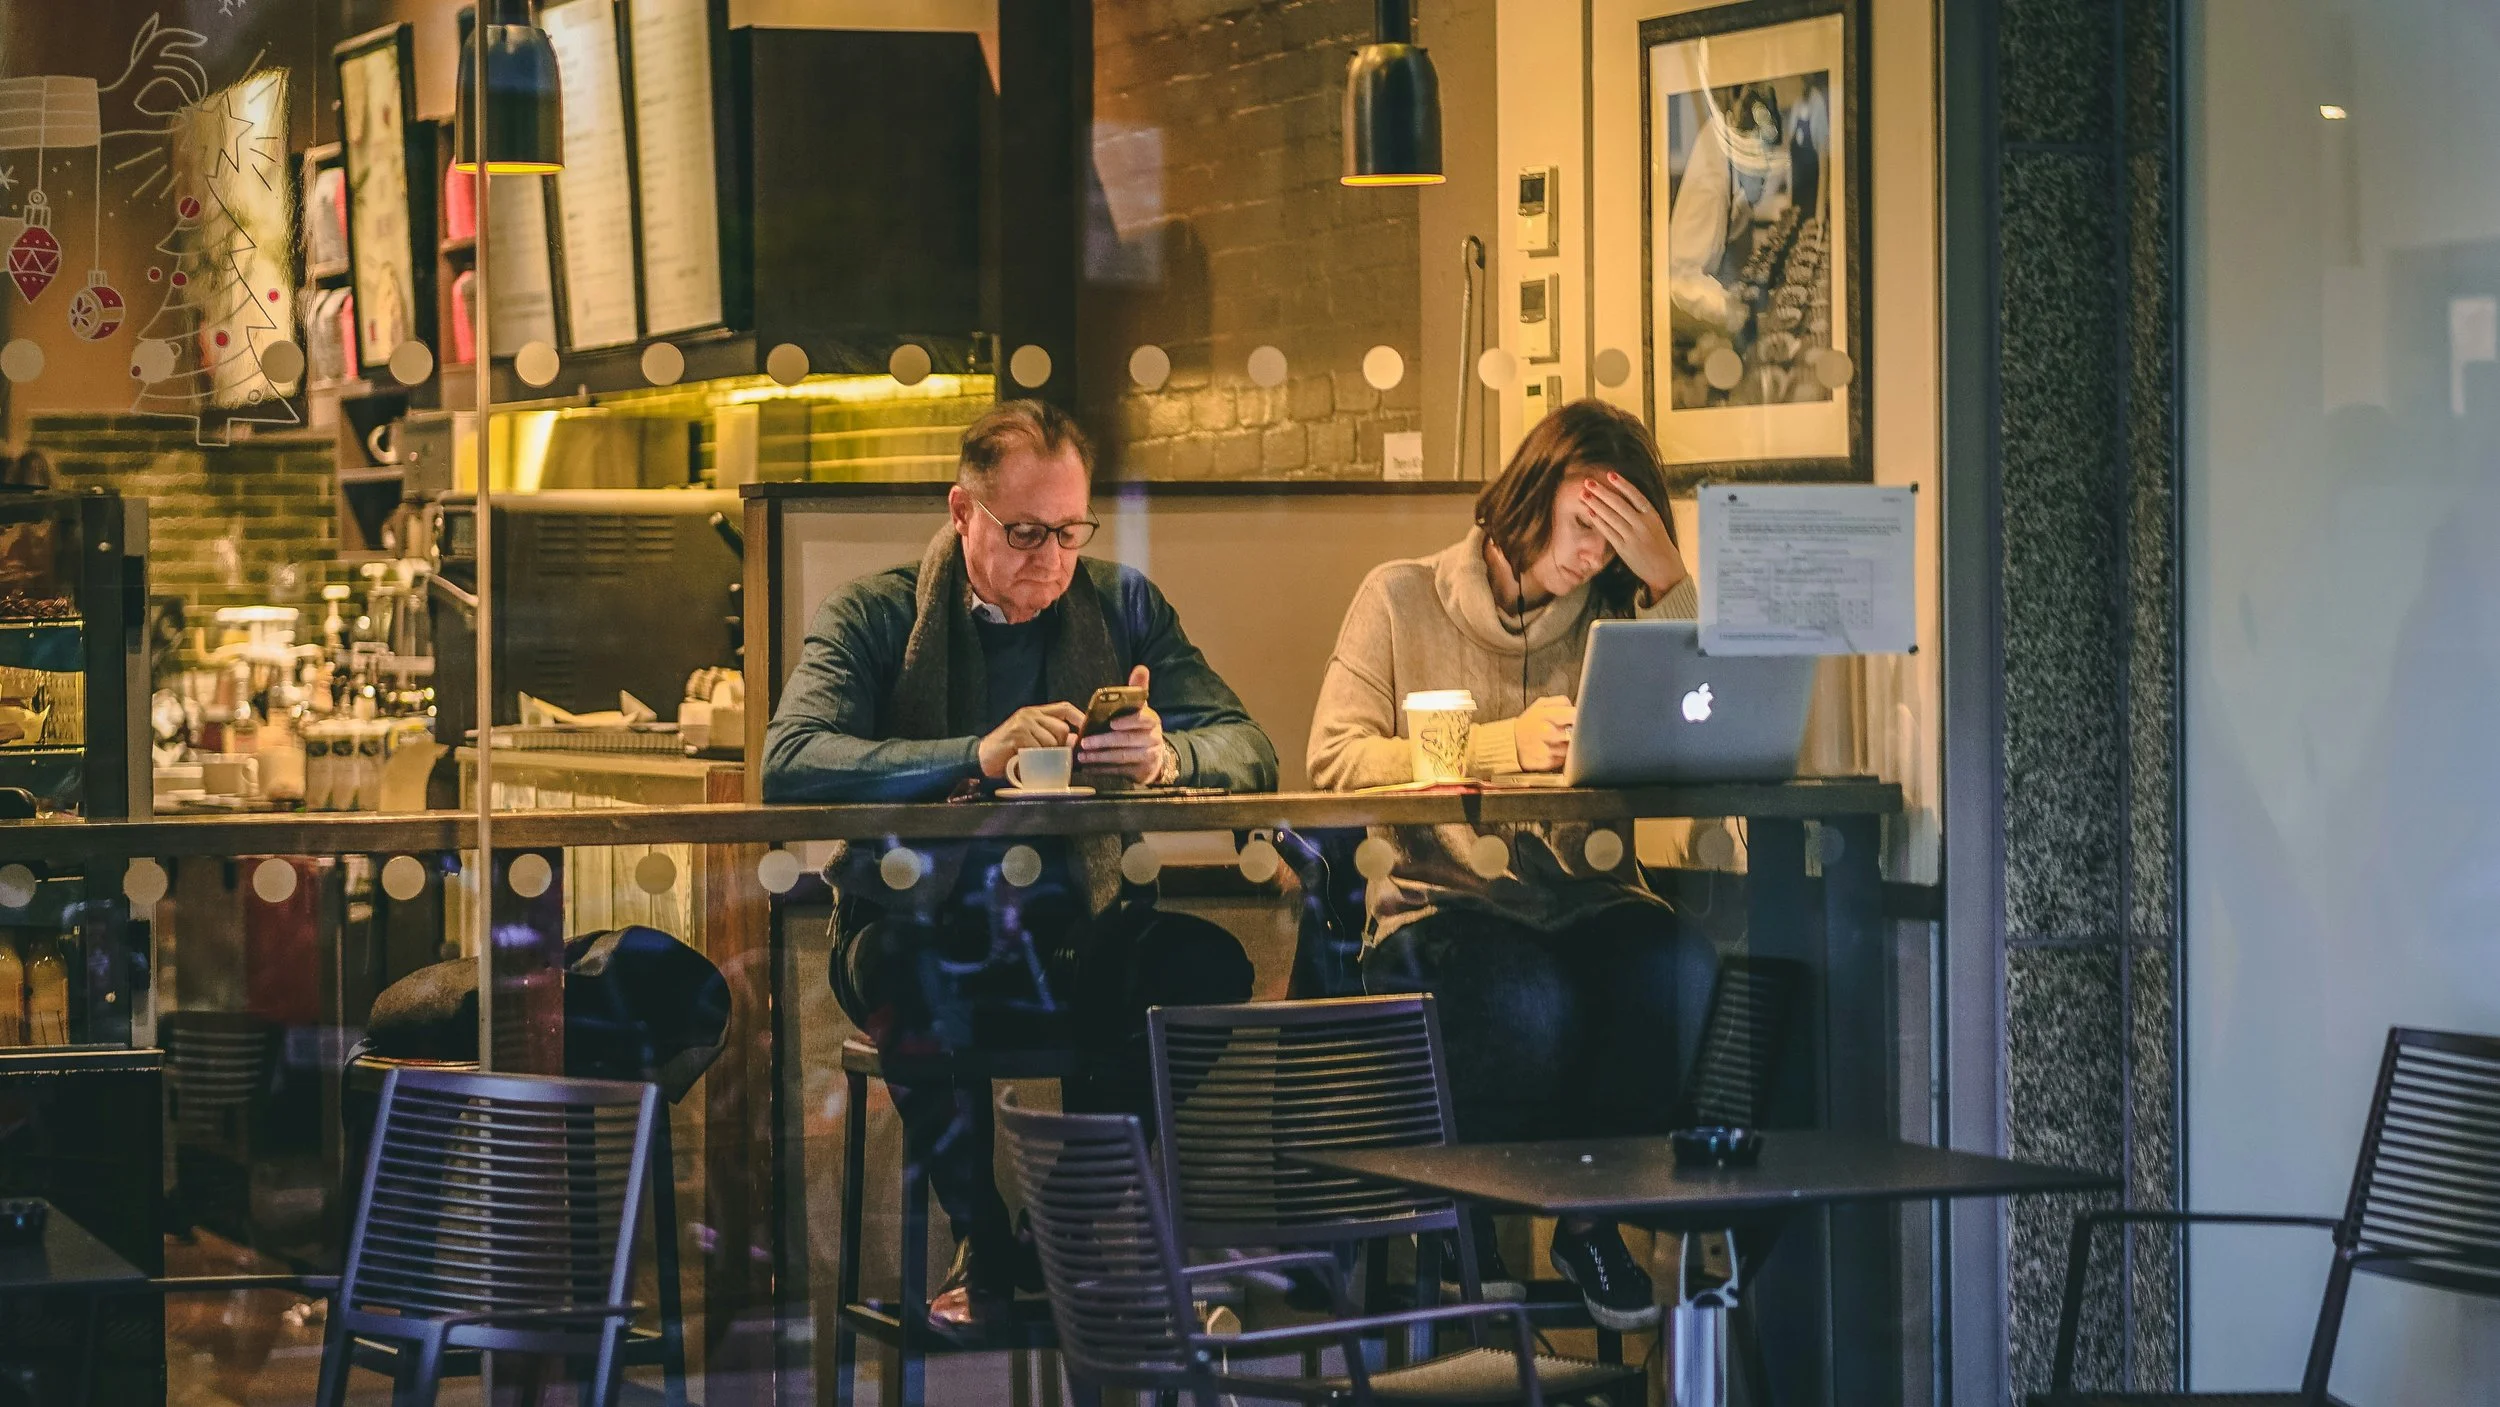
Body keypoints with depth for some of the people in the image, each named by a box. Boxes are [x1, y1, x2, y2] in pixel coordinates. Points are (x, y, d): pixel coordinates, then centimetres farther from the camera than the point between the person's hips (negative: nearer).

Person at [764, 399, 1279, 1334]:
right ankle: (988, 1243, -14)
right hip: (930, 931, -2)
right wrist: (977, 755, -28)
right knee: (908, 970, -37)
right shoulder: (875, 616, 3)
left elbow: (1247, 750, 2)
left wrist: (1165, 756, -23)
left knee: (1208, 965, -28)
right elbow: (790, 762, -15)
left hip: (1079, 935, 2)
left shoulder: (1121, 606, 12)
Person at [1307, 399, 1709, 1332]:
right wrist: (1505, 745, -15)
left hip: (1588, 898, 3)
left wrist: (1671, 586, -8)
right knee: (1528, 998, -36)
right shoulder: (1403, 599, 5)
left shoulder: (1610, 617, 11)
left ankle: (1591, 1220, -9)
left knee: (1665, 970, -31)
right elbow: (1336, 760, -7)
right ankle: (1472, 1244, -11)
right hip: (1443, 901, -3)